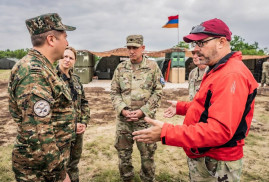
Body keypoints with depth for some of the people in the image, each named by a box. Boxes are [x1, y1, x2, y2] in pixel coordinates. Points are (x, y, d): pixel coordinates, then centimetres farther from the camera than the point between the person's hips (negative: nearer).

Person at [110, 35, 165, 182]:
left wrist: (142, 111, -11)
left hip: (145, 118, -2)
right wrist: (123, 110, -9)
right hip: (123, 119, 3)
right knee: (123, 153, 14)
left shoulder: (153, 67, -1)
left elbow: (158, 92, -3)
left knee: (147, 154, 9)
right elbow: (114, 92, 7)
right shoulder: (120, 68, 6)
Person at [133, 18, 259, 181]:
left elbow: (220, 129, -32)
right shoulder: (217, 71, 11)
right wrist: (180, 107, 17)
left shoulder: (232, 75, -24)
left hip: (215, 167, -9)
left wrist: (166, 133, -35)